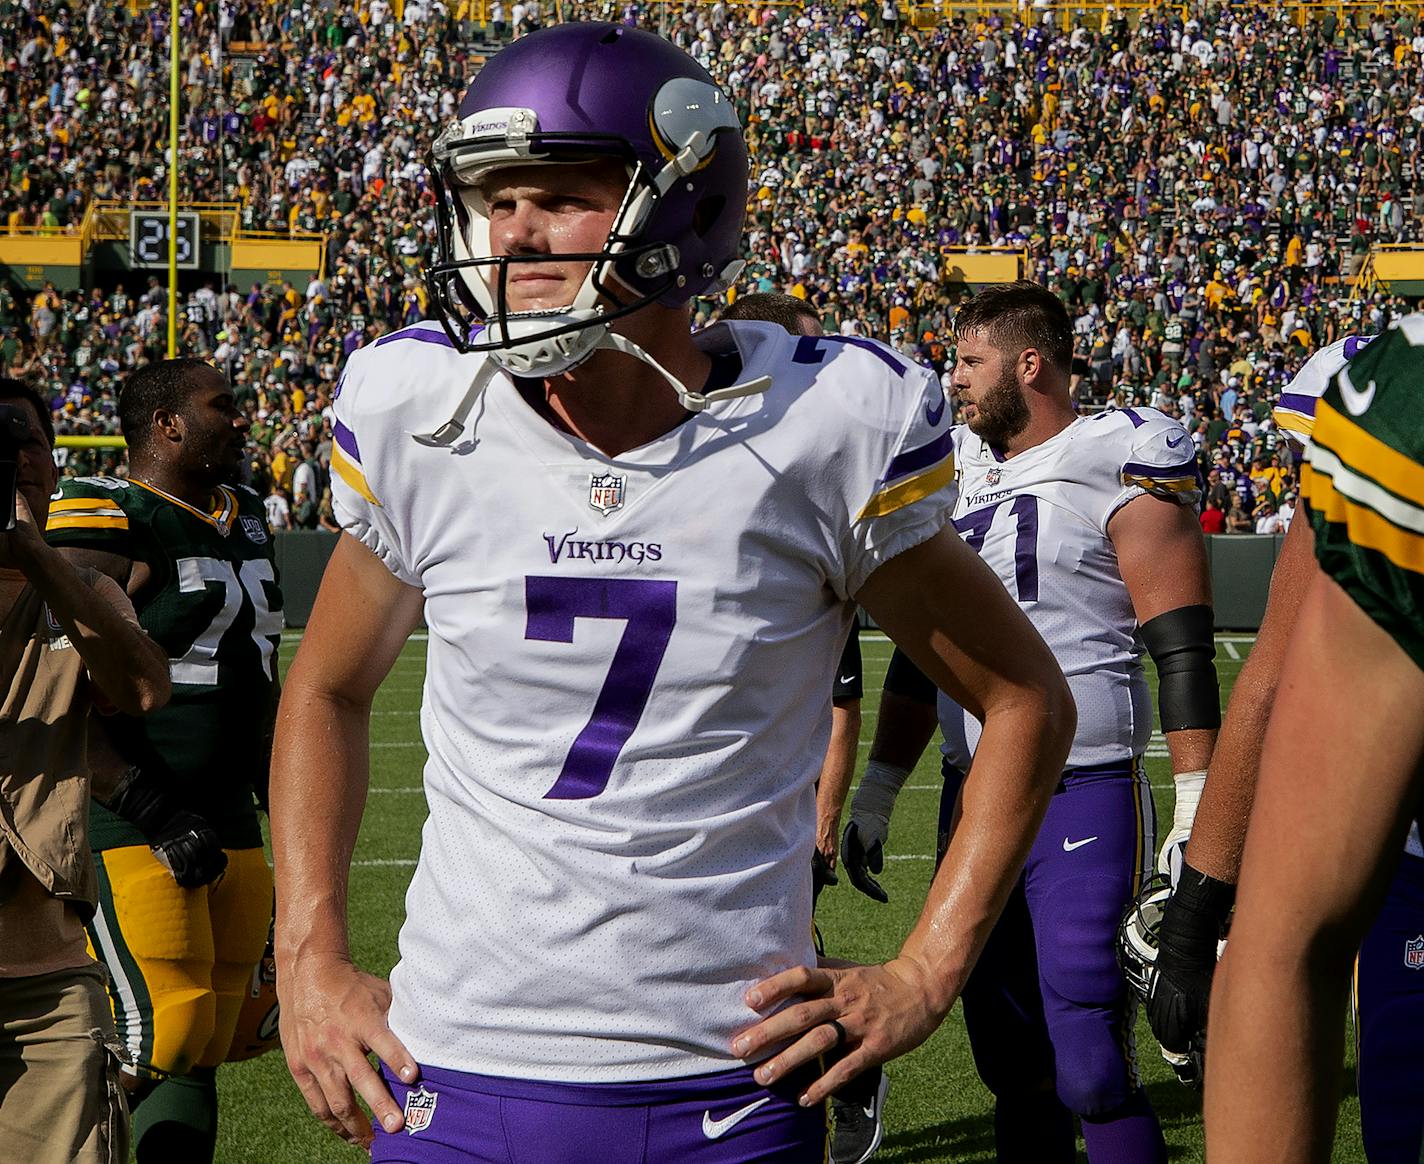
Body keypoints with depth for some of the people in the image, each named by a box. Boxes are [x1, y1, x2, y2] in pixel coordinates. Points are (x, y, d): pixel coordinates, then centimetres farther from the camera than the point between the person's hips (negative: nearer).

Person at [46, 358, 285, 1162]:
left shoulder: (244, 524, 16)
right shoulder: (107, 526, -12)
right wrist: (156, 814, -21)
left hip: (226, 820, 8)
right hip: (129, 826, -8)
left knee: (201, 1052, 9)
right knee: (161, 1037, -13)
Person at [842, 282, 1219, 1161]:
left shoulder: (1122, 470, -7)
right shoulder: (960, 472, 15)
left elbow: (1184, 655, -11)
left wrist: (1199, 814, -17)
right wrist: (878, 791, 20)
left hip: (1085, 800, -7)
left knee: (1089, 1068, -10)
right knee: (1011, 1057, 11)